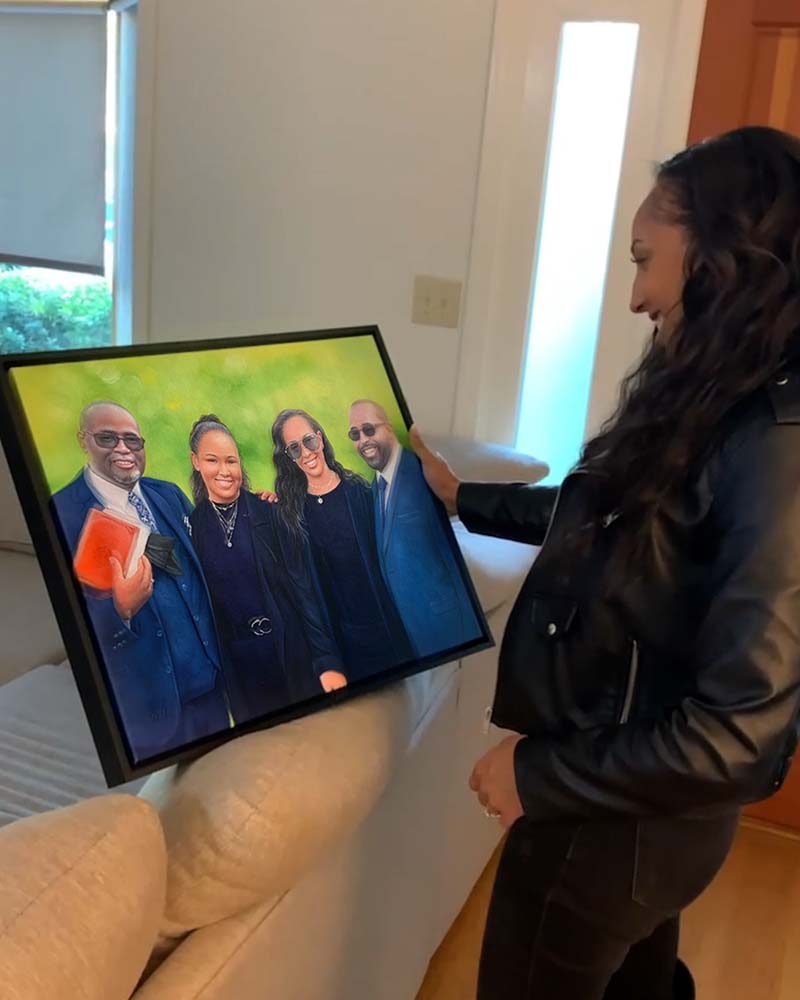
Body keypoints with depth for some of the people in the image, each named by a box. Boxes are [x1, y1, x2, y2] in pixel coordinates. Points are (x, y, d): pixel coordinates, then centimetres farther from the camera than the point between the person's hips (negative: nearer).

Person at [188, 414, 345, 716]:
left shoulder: (267, 512, -6)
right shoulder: (192, 526, 0)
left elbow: (301, 585, -8)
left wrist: (327, 659, -15)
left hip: (292, 649, -1)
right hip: (238, 663, 2)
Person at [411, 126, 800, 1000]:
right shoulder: (719, 413, -1)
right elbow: (607, 516, 15)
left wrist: (541, 776, -19)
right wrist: (463, 498, 21)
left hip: (621, 813, -8)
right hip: (632, 802, 8)